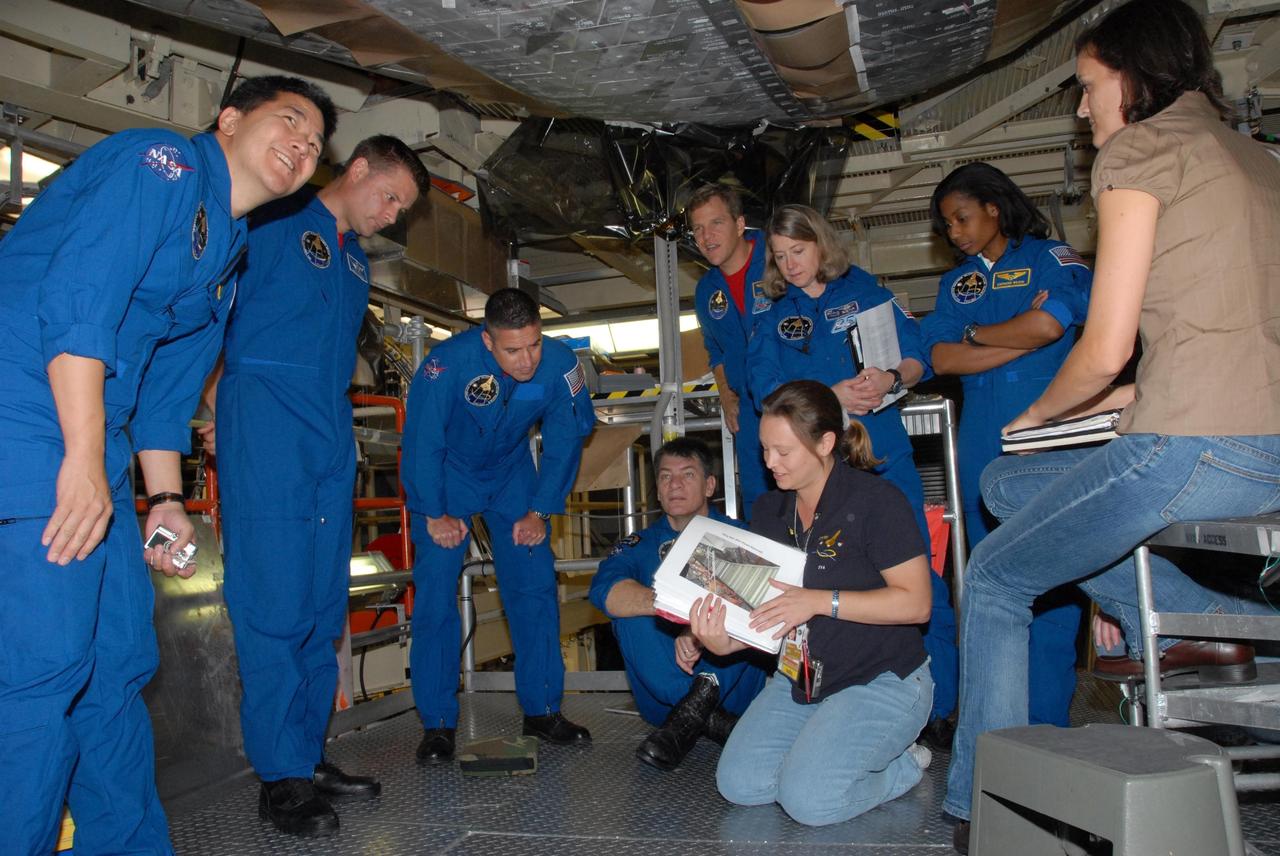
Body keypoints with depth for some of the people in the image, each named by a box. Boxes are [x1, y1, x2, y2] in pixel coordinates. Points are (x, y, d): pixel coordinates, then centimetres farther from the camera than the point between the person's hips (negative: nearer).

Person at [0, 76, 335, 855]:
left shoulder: (227, 256, 20)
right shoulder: (161, 162, -6)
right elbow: (77, 294, -18)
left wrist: (166, 500, 15)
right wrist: (85, 463, -20)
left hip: (91, 456, 9)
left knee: (120, 660, 13)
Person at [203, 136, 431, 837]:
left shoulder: (356, 259, 23)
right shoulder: (275, 220, 0)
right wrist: (213, 401, -12)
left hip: (331, 443, 8)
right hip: (267, 433, -8)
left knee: (324, 606, 8)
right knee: (274, 604, -7)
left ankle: (309, 755, 18)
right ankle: (282, 777, 1)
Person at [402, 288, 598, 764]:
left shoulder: (559, 363, -23)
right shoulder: (449, 362, -31)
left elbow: (564, 441, -9)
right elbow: (421, 440, -21)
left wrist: (540, 511, -8)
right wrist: (435, 515, -16)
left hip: (511, 473, 3)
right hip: (446, 475, -2)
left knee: (535, 586, -3)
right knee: (435, 590, -9)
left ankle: (542, 711, 9)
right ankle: (437, 724, 1)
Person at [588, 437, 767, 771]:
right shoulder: (639, 546, 5)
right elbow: (604, 590, -18)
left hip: (734, 690, -1)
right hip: (663, 699, 1)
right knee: (630, 614, -22)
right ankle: (710, 718, -29)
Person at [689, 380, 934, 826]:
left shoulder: (876, 500, -15)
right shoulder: (769, 511, 6)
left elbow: (916, 602, -18)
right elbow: (768, 610, 6)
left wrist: (820, 601, -26)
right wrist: (724, 642, -15)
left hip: (881, 680, -6)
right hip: (800, 680, 7)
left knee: (809, 799, -20)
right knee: (739, 784, -7)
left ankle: (904, 764, 7)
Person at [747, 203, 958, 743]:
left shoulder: (866, 293, 9)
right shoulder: (774, 318, 13)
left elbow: (919, 358, 3)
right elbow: (767, 388, -1)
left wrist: (891, 378, -20)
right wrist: (830, 396, -16)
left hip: (884, 458, -1)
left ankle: (938, 709, 8)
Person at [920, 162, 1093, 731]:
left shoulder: (1049, 257, 5)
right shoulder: (956, 283, 19)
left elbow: (1050, 324, -15)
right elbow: (940, 358, 4)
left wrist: (974, 334, 0)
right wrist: (1021, 337, -6)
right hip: (982, 443, 5)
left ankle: (1047, 723, 5)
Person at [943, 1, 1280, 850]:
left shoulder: (1139, 149, -3)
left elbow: (1106, 349, -10)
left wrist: (1039, 413, 9)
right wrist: (1126, 398, 23)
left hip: (1198, 447, -9)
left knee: (994, 579, 7)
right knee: (1006, 483, 21)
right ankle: (1198, 622, 9)